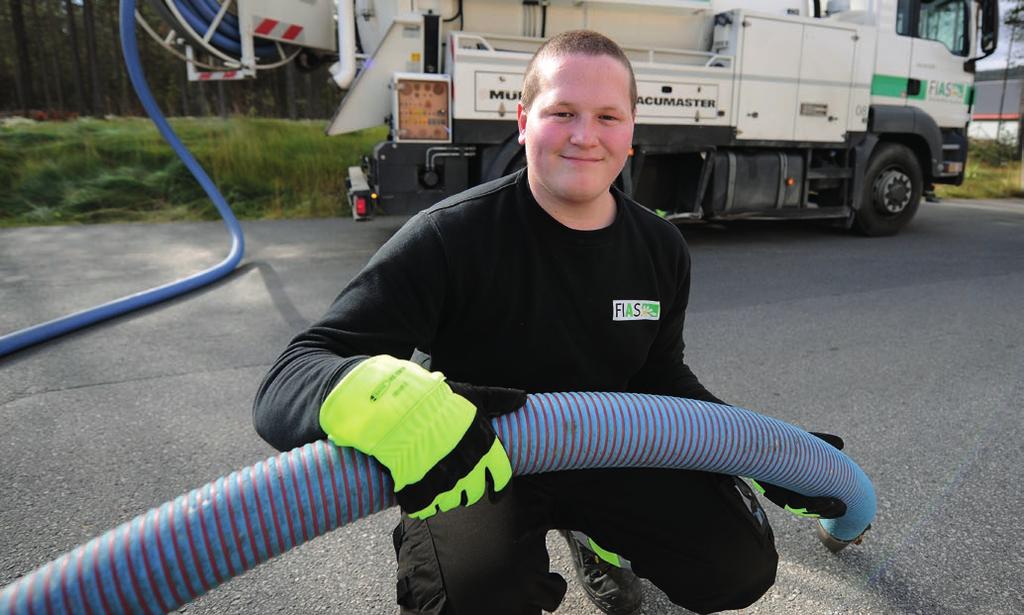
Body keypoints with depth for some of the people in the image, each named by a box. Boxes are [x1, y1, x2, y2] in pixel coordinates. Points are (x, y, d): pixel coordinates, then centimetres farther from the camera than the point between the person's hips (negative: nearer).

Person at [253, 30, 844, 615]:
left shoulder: (662, 251, -6)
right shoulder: (450, 238, -26)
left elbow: (660, 375, 9)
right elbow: (286, 386, -31)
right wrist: (377, 397, -54)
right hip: (471, 473, -4)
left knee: (743, 566, -5)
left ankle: (592, 533, 24)